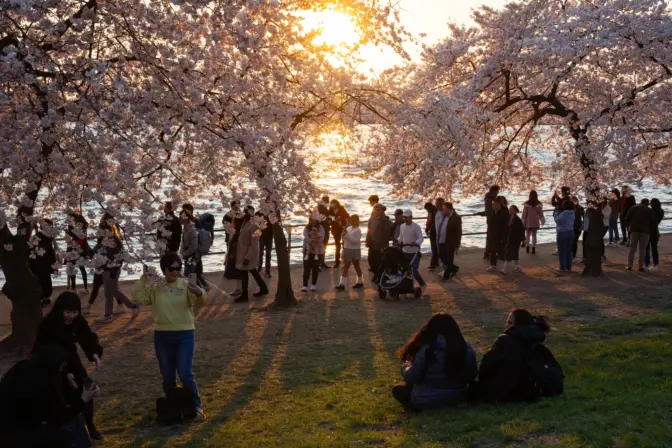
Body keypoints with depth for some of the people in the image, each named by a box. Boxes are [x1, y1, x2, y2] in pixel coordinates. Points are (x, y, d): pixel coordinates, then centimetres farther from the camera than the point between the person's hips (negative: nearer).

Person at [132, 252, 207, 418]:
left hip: (184, 334, -2)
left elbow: (198, 301, -21)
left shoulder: (186, 285, -5)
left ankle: (196, 406, 8)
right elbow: (138, 297, -8)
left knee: (185, 373, -7)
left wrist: (199, 293, -45)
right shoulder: (155, 287, 1)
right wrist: (143, 279, -19)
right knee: (167, 375, 12)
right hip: (162, 335, 2)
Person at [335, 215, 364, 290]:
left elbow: (355, 241, -24)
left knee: (356, 266, 8)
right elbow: (344, 238, 13)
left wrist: (347, 234, -26)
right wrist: (344, 234, -9)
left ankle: (360, 282, 23)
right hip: (347, 249, 6)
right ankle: (342, 284, 4)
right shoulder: (348, 228, 7)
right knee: (345, 267, 3)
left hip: (355, 250, -6)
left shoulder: (358, 230, -14)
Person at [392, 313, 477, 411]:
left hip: (427, 402, -6)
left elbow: (411, 378, -13)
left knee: (397, 389, 17)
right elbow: (472, 376, 2)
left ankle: (420, 410, 1)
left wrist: (406, 364, 7)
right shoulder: (467, 348, -9)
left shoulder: (425, 350, -21)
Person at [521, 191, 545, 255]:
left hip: (528, 222, -1)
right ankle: (533, 249, 5)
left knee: (527, 235, 13)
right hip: (535, 223, 1)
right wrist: (542, 221, 16)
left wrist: (523, 223, 2)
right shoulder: (539, 204, -7)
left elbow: (524, 214, -8)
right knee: (534, 235, 7)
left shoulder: (527, 204, -12)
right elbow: (541, 214, 1)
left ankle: (527, 247, 10)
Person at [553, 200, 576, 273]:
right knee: (569, 250, 12)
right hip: (570, 232, 8)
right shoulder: (572, 213, 6)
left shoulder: (564, 213, -21)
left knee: (562, 251, 0)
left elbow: (557, 220, -18)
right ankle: (569, 267, 16)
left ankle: (562, 267, 3)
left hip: (563, 233, -8)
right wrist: (558, 213, 7)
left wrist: (556, 213, -5)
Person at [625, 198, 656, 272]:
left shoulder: (634, 208, 8)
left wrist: (629, 226, 15)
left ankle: (629, 265, -1)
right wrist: (652, 229, 19)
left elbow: (627, 218, 2)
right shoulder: (650, 211, 7)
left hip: (634, 230, 1)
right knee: (642, 249, 5)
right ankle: (641, 266, 2)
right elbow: (653, 222, 2)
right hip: (645, 231, -1)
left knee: (632, 248, 4)